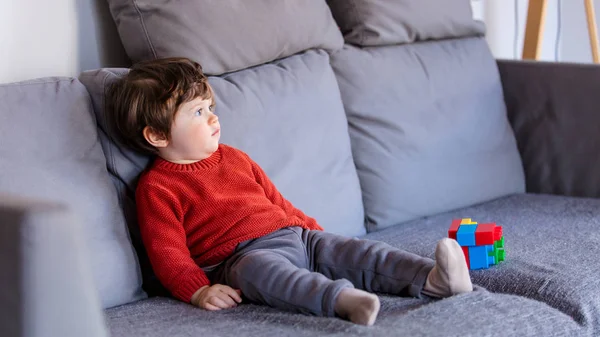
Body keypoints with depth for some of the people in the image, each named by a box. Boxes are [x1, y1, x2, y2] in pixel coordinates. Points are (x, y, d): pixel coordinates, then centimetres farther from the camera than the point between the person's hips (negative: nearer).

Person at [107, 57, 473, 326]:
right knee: (260, 269, -42)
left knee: (362, 252, -16)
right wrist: (198, 291, -21)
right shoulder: (156, 187, 1)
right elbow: (168, 252, -6)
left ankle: (433, 279, -35)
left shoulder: (234, 158, 24)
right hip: (240, 256, -7)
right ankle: (341, 299, -65)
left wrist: (316, 231, 25)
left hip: (296, 236, 7)